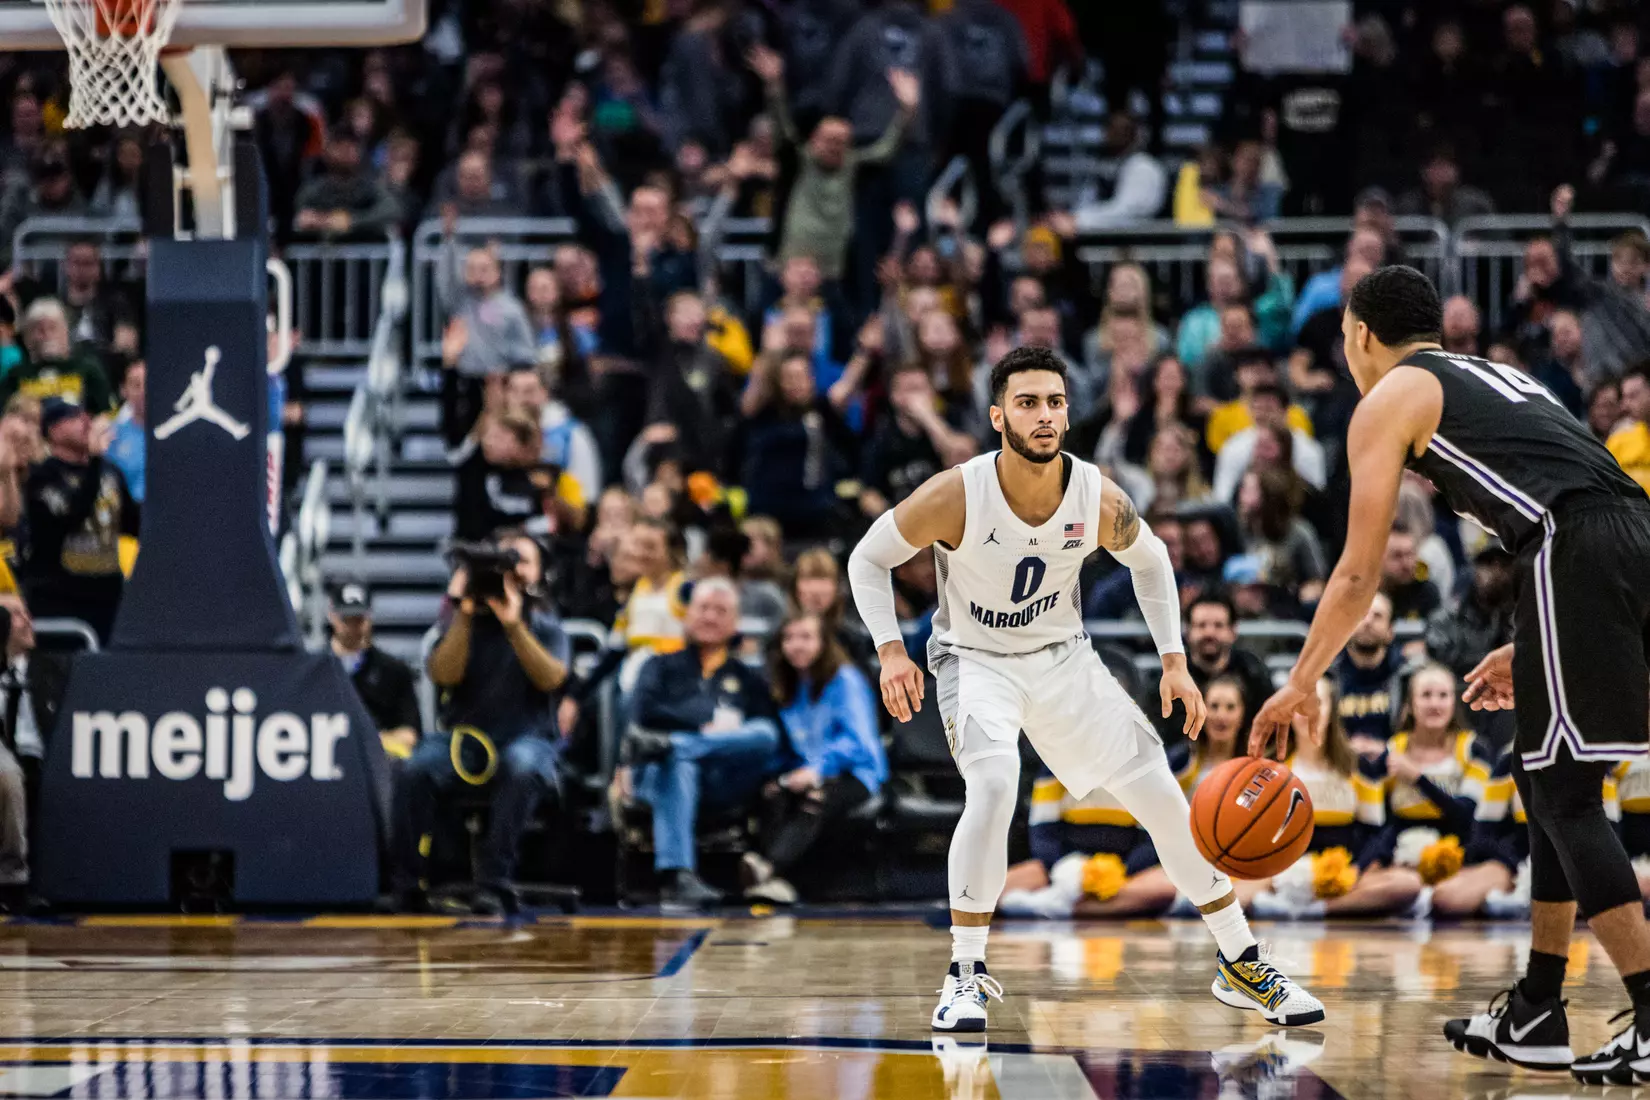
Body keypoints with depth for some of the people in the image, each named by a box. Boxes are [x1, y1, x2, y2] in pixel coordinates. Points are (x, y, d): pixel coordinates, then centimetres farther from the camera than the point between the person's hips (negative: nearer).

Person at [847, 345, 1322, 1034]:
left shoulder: (1100, 500, -18)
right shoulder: (956, 497, -26)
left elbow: (1150, 562, 5)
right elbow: (868, 559, -11)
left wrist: (1174, 661, -1)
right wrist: (891, 652, -21)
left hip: (1062, 655, 4)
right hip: (975, 660, -4)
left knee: (1162, 794, 0)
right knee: (994, 784, -32)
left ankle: (1240, 965, 15)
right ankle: (966, 974, -18)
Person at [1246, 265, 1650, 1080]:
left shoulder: (1389, 399, 11)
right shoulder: (1497, 379, 33)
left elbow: (1358, 573, 8)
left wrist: (1300, 685, 16)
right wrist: (1524, 651, 35)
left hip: (1581, 555, -8)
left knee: (1565, 795, -4)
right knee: (1550, 780, 18)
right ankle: (1534, 1016, 21)